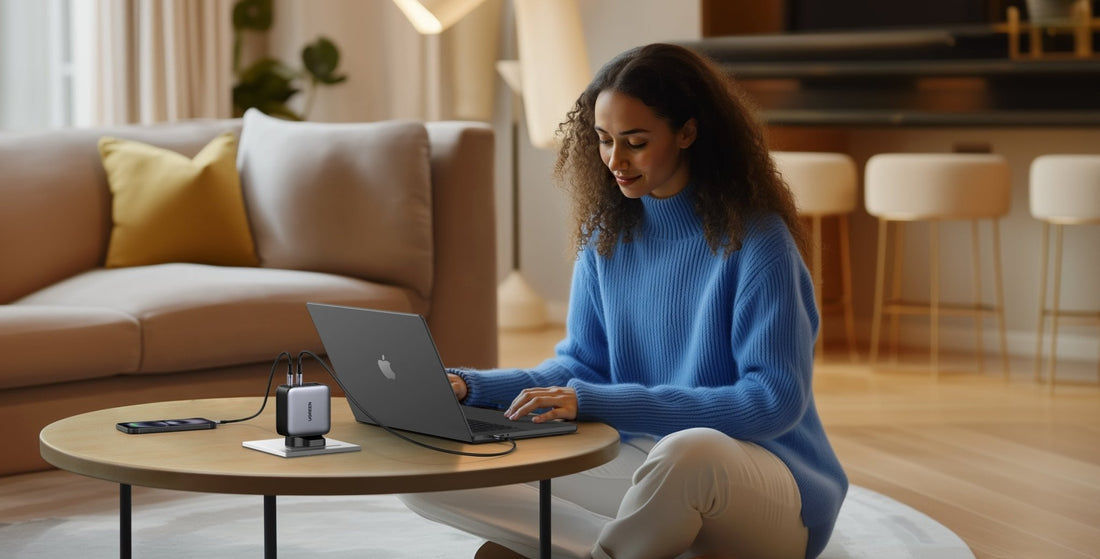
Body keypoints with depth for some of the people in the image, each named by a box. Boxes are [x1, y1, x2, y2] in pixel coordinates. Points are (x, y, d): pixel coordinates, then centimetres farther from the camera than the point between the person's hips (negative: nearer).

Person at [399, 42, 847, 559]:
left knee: (687, 452, -43)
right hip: (637, 464, 6)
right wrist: (470, 387, -10)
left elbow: (776, 400, -19)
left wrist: (598, 402, -26)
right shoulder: (606, 230, 6)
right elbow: (582, 365, 10)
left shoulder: (756, 239, -12)